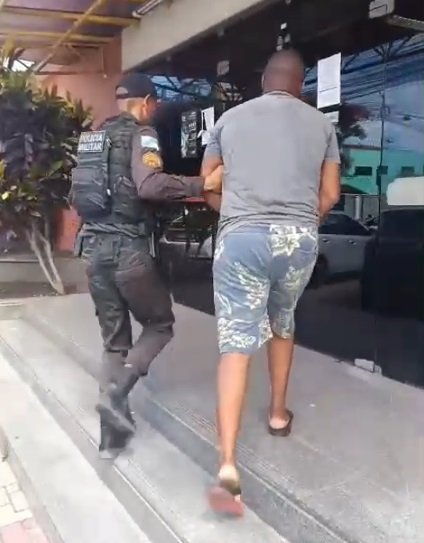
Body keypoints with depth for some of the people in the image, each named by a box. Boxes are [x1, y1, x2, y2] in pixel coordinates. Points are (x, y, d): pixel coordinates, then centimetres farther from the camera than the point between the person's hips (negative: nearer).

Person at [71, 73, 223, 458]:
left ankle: (112, 432, 14)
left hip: (94, 246, 7)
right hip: (127, 247, -7)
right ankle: (115, 392, -7)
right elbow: (150, 185, -24)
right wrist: (204, 184, -18)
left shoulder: (93, 138, 17)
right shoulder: (141, 134, -5)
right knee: (160, 324, 12)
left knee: (114, 339, 13)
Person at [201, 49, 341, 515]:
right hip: (300, 238, 2)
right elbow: (329, 196, 11)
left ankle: (228, 467, -11)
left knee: (236, 344, -3)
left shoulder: (230, 119, 13)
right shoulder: (321, 124, 13)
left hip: (242, 237, -1)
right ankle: (278, 413, 39)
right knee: (282, 322, 26)